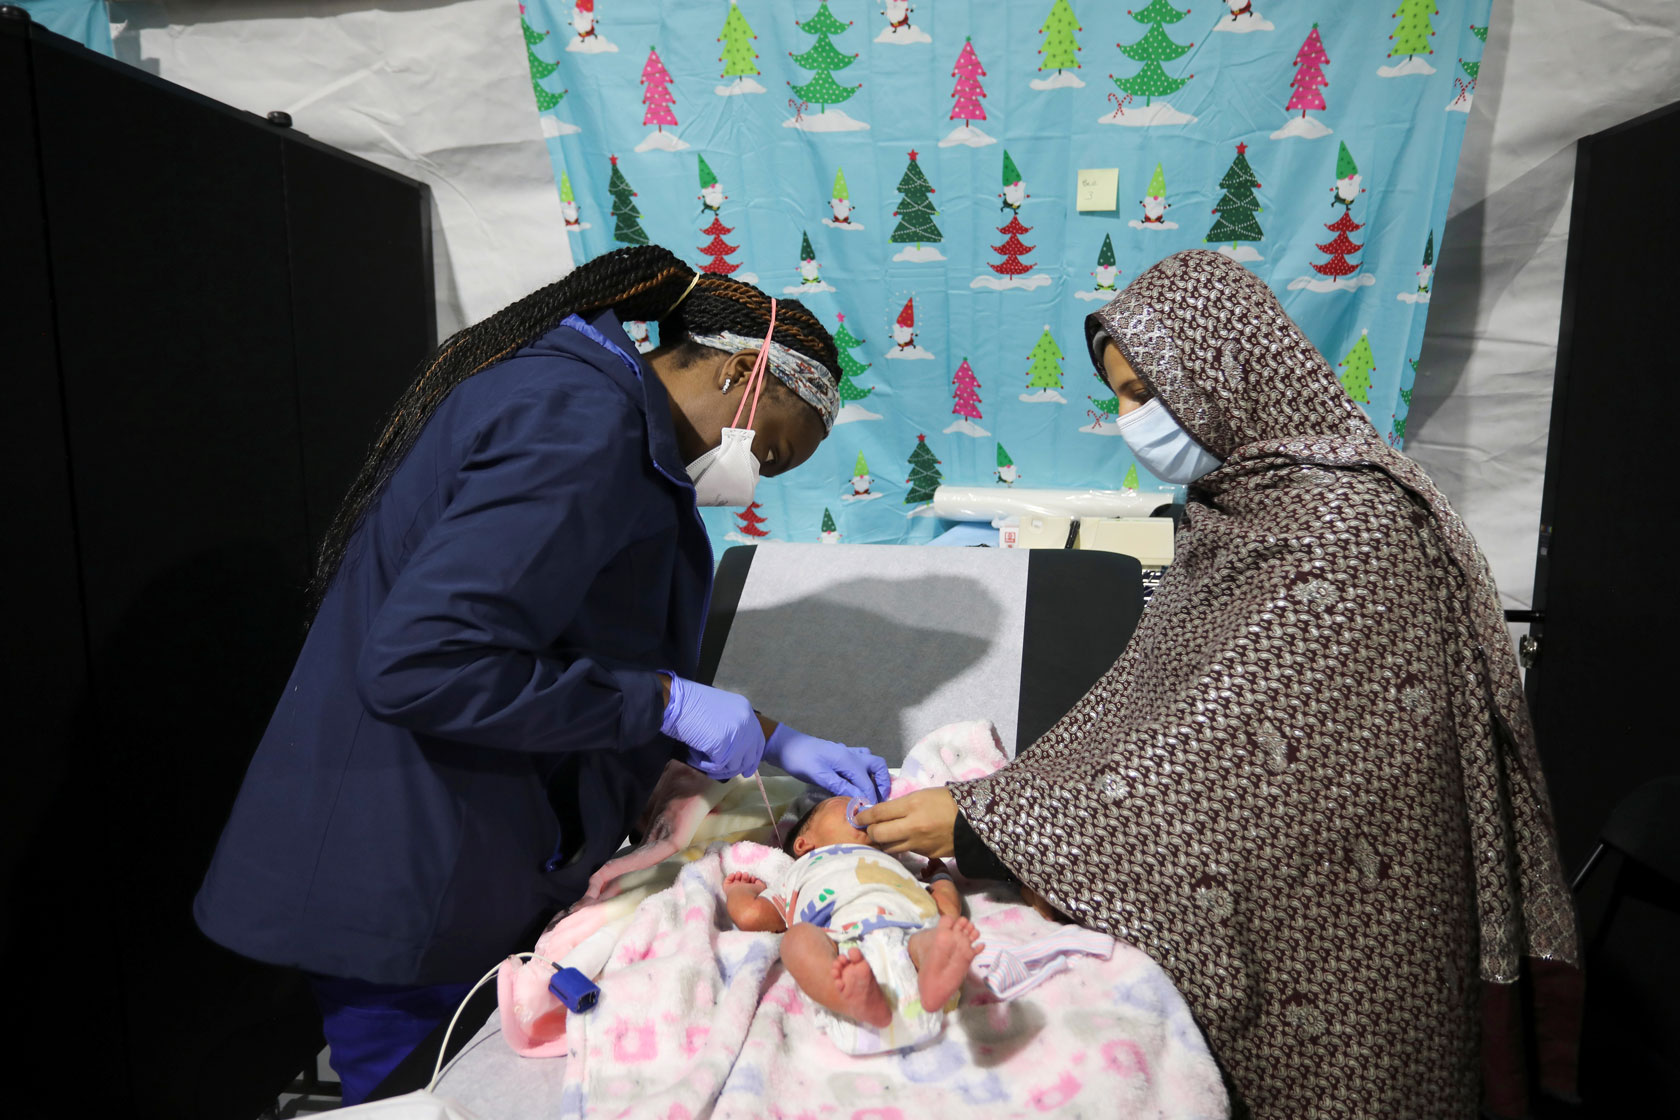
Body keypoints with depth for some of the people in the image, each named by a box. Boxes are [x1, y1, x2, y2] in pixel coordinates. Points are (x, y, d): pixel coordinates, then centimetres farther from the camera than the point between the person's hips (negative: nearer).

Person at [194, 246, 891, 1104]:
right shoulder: (580, 425, -23)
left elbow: (596, 665, 16)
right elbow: (419, 662, -31)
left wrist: (770, 741, 9)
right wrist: (665, 702, -22)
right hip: (406, 894, -10)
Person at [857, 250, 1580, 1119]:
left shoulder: (1351, 525, -23)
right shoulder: (1232, 508, 5)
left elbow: (1223, 753, -27)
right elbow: (1135, 702, 5)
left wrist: (982, 822, -25)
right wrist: (997, 793, -3)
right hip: (1241, 923, 7)